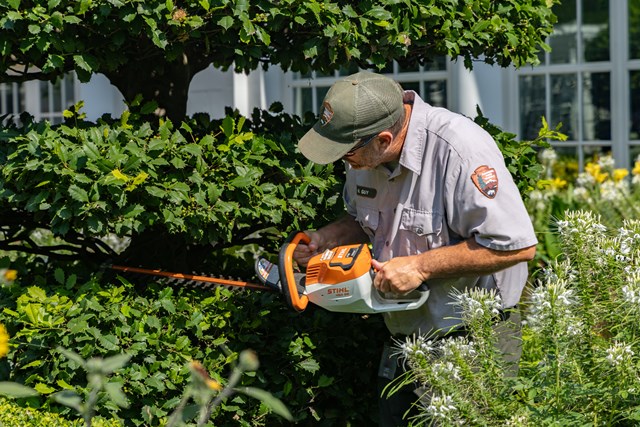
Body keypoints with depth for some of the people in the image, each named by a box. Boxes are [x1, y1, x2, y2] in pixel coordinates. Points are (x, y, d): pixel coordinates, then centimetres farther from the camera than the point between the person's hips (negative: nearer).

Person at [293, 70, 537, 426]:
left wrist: (420, 266, -24)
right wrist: (327, 238, -2)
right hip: (404, 332, 8)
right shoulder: (363, 150, -2)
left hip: (473, 338, -8)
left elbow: (518, 246, -29)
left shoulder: (459, 150, -27)